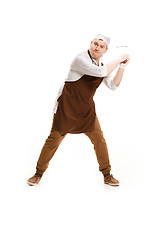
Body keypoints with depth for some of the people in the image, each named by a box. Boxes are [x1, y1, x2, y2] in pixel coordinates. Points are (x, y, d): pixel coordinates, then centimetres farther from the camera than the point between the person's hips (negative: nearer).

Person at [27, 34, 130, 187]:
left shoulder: (102, 64, 7)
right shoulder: (81, 59, -17)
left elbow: (113, 85, 4)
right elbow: (100, 72, -30)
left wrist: (122, 67, -5)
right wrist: (119, 59, -19)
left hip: (87, 108, 7)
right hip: (67, 106, -6)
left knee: (99, 140, 5)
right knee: (54, 139, -1)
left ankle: (107, 175, 20)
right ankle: (39, 173, 17)